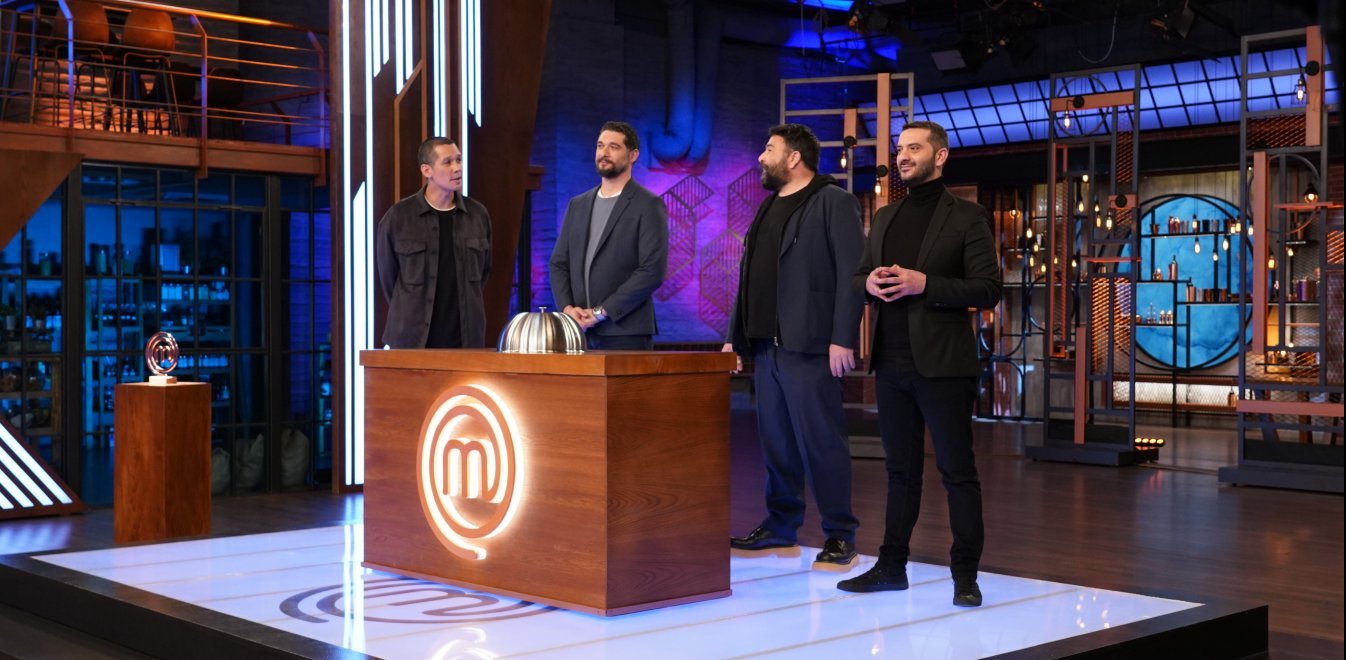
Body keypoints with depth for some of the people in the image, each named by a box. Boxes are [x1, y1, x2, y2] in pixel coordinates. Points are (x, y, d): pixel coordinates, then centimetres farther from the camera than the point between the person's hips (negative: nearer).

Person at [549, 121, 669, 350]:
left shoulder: (649, 206, -1)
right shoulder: (578, 205, 17)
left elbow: (652, 271, -10)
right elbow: (558, 263, 16)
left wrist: (601, 312, -14)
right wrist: (567, 307, -4)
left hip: (625, 333, -5)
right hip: (579, 331, 5)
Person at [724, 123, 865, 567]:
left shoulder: (833, 202, -5)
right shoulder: (769, 208, 20)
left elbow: (851, 274, -12)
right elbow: (750, 277, 23)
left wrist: (843, 339, -18)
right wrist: (735, 336, 18)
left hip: (809, 346, -8)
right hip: (767, 347, 8)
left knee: (821, 442, -4)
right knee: (776, 441, 12)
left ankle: (840, 535, 4)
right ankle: (780, 526, 22)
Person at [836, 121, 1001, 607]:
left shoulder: (966, 218, -3)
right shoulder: (884, 217, 15)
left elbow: (987, 290, -9)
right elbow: (860, 276, 20)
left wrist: (924, 283, -18)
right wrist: (869, 282, -4)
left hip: (942, 363, -6)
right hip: (892, 362, 6)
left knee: (957, 470, -1)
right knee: (900, 468, 13)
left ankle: (965, 573, 5)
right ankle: (892, 564, 20)